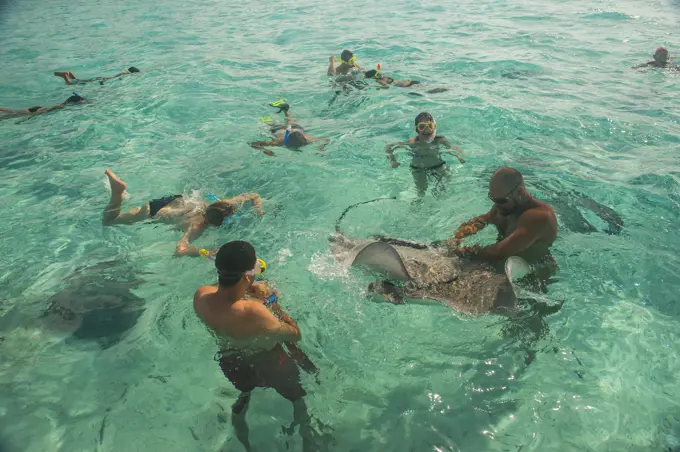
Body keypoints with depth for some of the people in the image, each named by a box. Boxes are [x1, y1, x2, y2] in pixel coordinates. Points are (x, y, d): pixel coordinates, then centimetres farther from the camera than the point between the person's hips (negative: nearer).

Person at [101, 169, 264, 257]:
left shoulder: (223, 205, -23)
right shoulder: (197, 227, -40)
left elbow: (254, 196, -12)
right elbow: (179, 250, -55)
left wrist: (258, 210, -31)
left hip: (178, 200, 6)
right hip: (156, 212, -5)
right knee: (107, 221, 11)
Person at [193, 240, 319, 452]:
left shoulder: (200, 296, -26)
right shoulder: (253, 312, -44)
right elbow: (295, 335, -26)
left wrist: (245, 291, -11)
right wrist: (271, 302, -17)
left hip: (230, 363, 5)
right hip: (268, 366, -5)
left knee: (242, 395, 38)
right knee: (298, 397, 28)